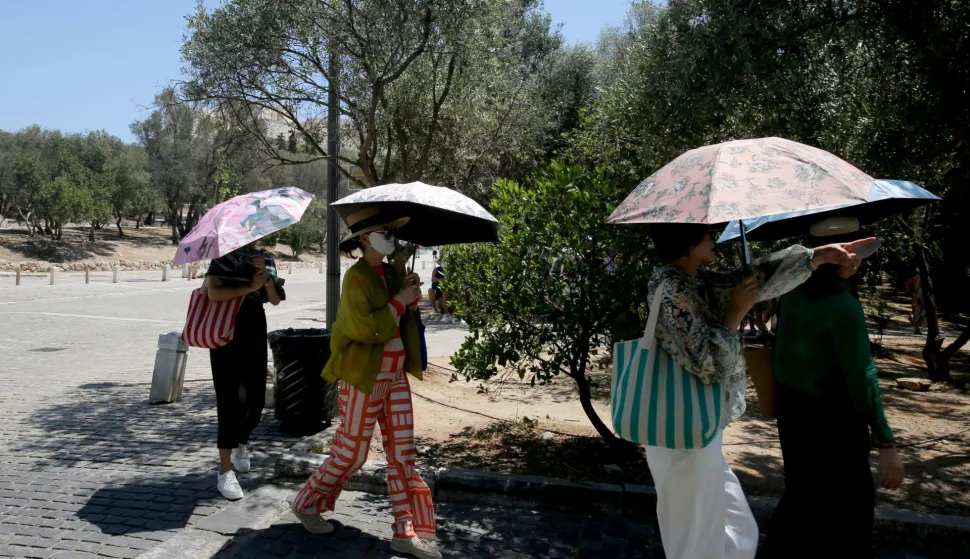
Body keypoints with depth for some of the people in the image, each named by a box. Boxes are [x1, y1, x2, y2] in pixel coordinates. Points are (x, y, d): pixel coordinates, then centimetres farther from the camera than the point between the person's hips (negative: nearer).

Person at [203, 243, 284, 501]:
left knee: (256, 396, 10)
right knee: (230, 399, -8)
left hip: (255, 331, 5)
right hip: (225, 330, -5)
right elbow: (214, 293, -18)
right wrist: (250, 286, -17)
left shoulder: (265, 258, 9)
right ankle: (225, 471, -2)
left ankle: (242, 443, 39)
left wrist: (265, 275, -13)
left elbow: (275, 300, 2)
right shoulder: (223, 256, -4)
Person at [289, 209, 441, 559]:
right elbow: (365, 329, -25)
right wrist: (399, 301, -18)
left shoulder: (391, 273, 7)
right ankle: (307, 504, 31)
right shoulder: (356, 278, -15)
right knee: (350, 454, 6)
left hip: (396, 377, 7)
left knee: (402, 455, 7)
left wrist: (411, 296, -5)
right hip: (364, 378, -7)